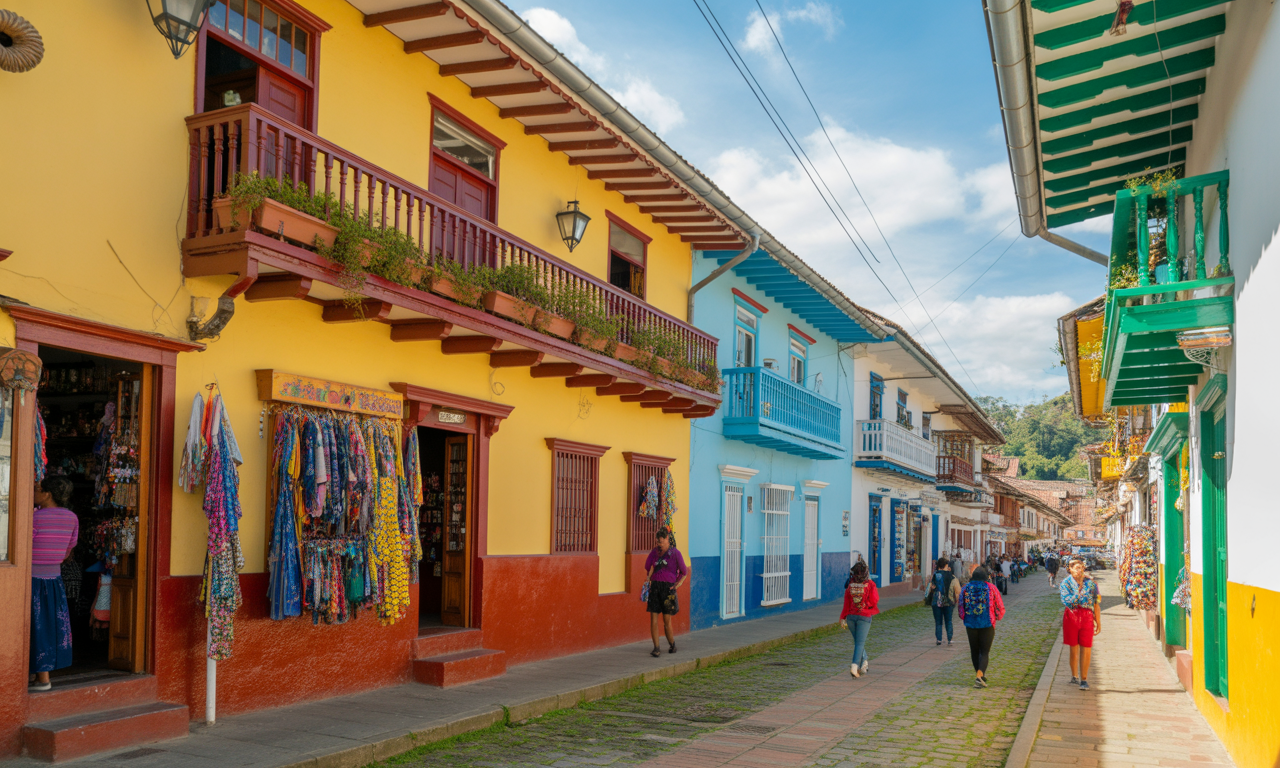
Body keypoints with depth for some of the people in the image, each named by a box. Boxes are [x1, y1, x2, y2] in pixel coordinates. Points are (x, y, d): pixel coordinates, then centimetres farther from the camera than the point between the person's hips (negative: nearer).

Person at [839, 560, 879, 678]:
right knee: (860, 643, -3)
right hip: (864, 616, -3)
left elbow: (846, 604, 1)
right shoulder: (870, 584, -10)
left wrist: (842, 618, 6)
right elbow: (875, 601, -5)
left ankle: (864, 662, 33)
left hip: (851, 616, 3)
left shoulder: (850, 585, -1)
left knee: (858, 641, 21)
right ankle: (855, 666, -18)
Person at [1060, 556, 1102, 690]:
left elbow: (1096, 604, 5)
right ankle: (1074, 676, 24)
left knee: (1086, 648, -3)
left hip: (1087, 617, 0)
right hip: (1071, 616, 0)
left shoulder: (1091, 583, 3)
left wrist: (1098, 622, 3)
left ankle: (1084, 679, 6)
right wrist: (1080, 589, -16)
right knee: (1074, 648, 8)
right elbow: (1067, 601, -12)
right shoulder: (1066, 583, 1)